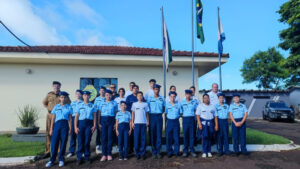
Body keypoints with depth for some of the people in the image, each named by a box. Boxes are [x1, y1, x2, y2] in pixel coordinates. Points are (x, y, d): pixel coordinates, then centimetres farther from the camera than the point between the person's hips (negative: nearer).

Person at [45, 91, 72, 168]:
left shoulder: (69, 107, 7)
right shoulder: (56, 107, 11)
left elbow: (70, 119, 6)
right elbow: (53, 119, 12)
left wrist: (70, 129, 1)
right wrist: (51, 129, 8)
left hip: (65, 125, -1)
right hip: (57, 124, 1)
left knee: (63, 142, 3)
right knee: (54, 142, -1)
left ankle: (61, 160, 15)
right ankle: (52, 160, 12)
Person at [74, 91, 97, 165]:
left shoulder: (92, 106, 7)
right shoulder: (79, 105, 7)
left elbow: (94, 116, 6)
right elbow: (76, 117, 5)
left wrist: (94, 125, -1)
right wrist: (75, 127, -2)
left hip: (89, 123, 0)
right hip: (81, 123, 0)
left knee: (87, 141, 2)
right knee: (80, 141, 0)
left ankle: (87, 157, 15)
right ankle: (79, 158, 11)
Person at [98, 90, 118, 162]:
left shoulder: (114, 103, 6)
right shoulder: (102, 103, 9)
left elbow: (116, 113, 6)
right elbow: (99, 113, 9)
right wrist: (98, 123, 3)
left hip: (111, 120, -1)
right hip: (103, 120, 1)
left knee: (110, 137, 2)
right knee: (103, 137, 0)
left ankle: (109, 154, 12)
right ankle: (104, 154, 7)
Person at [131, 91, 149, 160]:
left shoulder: (145, 104, 9)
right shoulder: (134, 104, 8)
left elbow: (147, 113, 10)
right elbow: (132, 113, 7)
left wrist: (148, 121, 4)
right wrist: (132, 122, 1)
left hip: (144, 123, 0)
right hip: (136, 123, 0)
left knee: (143, 139, 1)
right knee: (136, 138, 0)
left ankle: (143, 153, 9)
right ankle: (137, 153, 10)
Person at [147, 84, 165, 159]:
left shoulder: (162, 99, 7)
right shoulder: (149, 98, 3)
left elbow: (163, 108, 15)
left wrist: (160, 113, 3)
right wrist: (148, 118, 0)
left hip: (159, 117, 1)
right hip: (152, 116, -1)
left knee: (159, 134, 1)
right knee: (152, 134, 1)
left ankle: (158, 152, 9)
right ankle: (154, 152, 11)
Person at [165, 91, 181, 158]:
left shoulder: (178, 105, 2)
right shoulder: (167, 105, 2)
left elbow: (180, 113, 9)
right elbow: (165, 113, 10)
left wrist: (177, 117, 0)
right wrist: (168, 118, 2)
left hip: (176, 122, 0)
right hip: (169, 122, 0)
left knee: (176, 137, 3)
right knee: (168, 137, 3)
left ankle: (176, 151, 16)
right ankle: (169, 152, 16)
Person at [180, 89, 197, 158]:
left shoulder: (194, 102, 8)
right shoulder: (182, 102, 4)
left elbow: (196, 110, 15)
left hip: (192, 119, 1)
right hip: (185, 119, -1)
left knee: (192, 135, 3)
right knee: (185, 135, 2)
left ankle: (192, 150, 12)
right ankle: (185, 150, 11)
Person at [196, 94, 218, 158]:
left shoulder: (212, 106, 14)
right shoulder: (200, 106, 6)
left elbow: (215, 116, 11)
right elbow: (198, 115, -1)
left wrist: (216, 125, 4)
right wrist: (199, 124, -12)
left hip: (211, 123, 3)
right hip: (203, 123, -3)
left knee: (210, 138, 4)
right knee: (204, 137, -9)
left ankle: (209, 152, 15)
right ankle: (204, 152, -2)